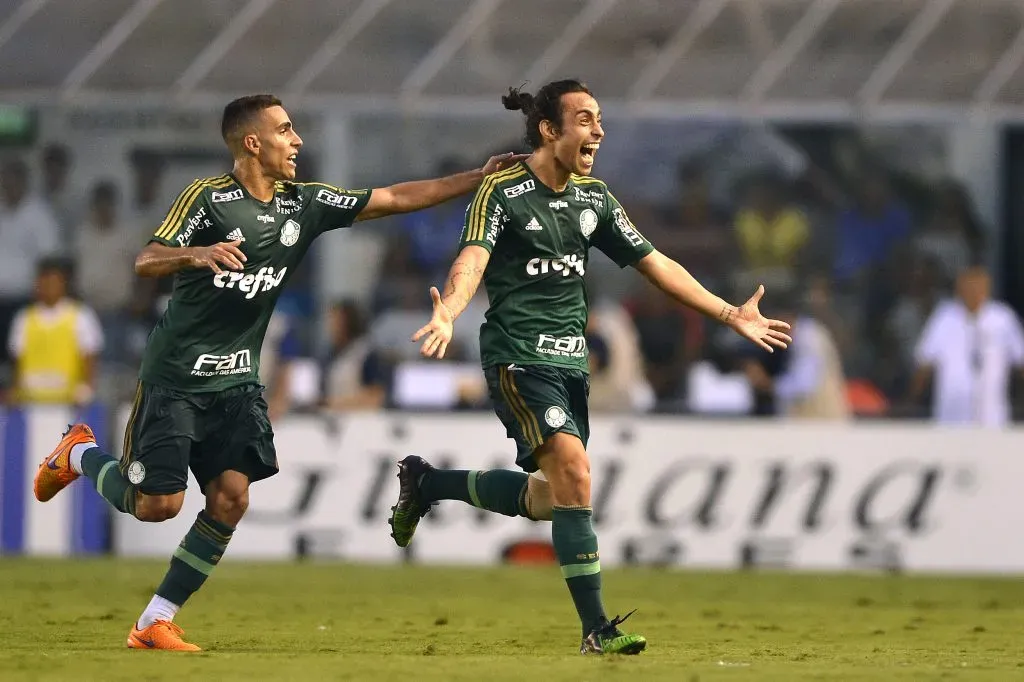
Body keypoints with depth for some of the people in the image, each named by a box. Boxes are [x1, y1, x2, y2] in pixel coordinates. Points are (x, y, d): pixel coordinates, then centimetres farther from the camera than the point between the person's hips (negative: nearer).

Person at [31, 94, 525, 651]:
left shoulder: (305, 204, 5)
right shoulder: (208, 197, -12)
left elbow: (394, 198, 6)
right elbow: (145, 263, -19)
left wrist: (479, 178, 1)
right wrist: (197, 254, -39)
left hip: (236, 381, 5)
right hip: (175, 377, -5)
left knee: (230, 499, -10)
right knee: (157, 505, -8)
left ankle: (154, 624, -2)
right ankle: (81, 454, 23)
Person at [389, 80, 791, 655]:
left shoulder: (594, 198, 10)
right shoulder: (503, 192, -10)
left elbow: (655, 264, 16)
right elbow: (472, 261, -24)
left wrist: (731, 315, 14)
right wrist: (447, 313, -46)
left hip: (570, 361, 8)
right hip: (518, 358, -8)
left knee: (547, 499, 11)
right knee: (573, 468, -22)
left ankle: (428, 483, 35)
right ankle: (597, 628, -19)